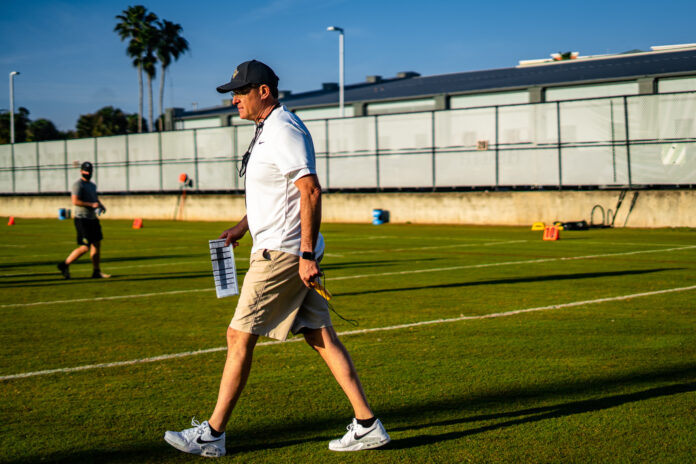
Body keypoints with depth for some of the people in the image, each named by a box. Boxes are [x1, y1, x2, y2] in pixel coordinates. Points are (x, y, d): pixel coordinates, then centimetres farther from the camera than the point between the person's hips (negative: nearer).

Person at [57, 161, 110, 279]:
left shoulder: (92, 185, 18)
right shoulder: (78, 185, -10)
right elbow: (75, 201, -21)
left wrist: (101, 205, 11)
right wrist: (91, 204, -23)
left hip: (93, 219, 9)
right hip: (82, 220, -9)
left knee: (97, 244, 9)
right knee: (85, 247, -9)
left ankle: (96, 272, 16)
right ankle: (65, 265, 5)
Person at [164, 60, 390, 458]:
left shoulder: (283, 130, -15)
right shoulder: (269, 130, 17)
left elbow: (311, 191, -23)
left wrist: (307, 255, -26)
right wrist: (242, 227, 25)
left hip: (283, 253, -10)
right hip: (284, 250, 10)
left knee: (240, 336, -3)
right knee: (321, 337, 8)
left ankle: (212, 434, 7)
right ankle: (368, 425, 9)